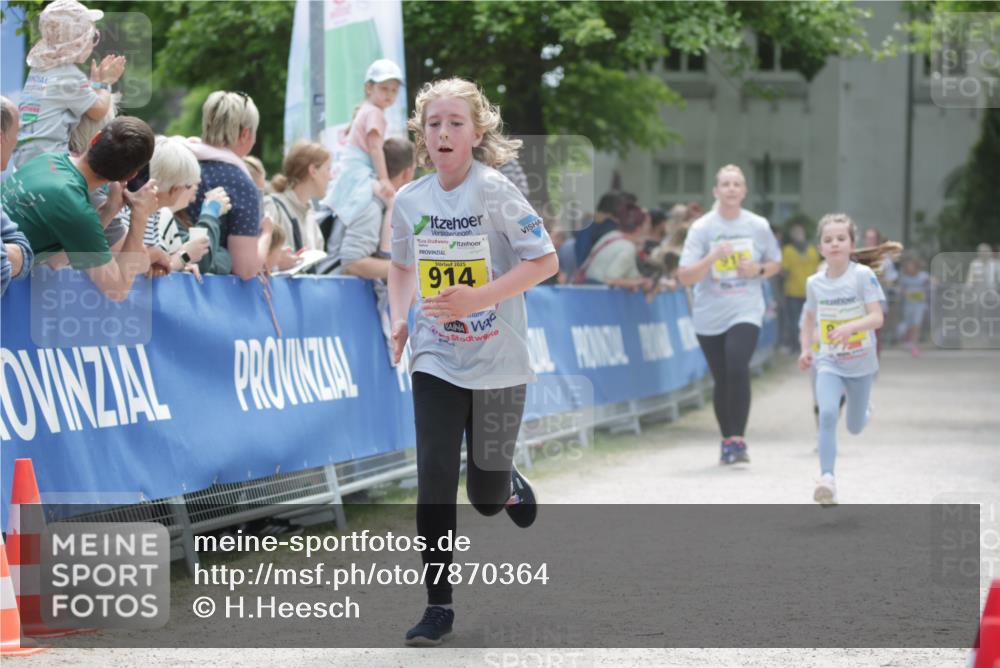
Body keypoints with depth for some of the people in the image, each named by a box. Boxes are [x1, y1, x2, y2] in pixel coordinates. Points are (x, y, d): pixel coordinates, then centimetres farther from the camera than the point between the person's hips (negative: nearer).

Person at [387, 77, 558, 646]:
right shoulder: (410, 200, 0)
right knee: (434, 480, -8)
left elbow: (545, 261, -13)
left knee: (487, 496, 7)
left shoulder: (495, 192, -13)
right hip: (436, 360, 3)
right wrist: (400, 320, 1)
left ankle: (513, 486, 45)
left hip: (497, 361, -3)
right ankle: (439, 606, 0)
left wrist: (477, 298, -22)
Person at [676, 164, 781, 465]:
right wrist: (712, 257, -24)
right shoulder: (701, 228, -4)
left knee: (738, 370, -21)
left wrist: (759, 270, -5)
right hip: (710, 316, 1)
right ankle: (727, 440, 22)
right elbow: (684, 276, -9)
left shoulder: (758, 226, 2)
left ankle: (737, 439, -15)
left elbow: (775, 263, 17)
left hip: (745, 312, -1)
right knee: (722, 380, 6)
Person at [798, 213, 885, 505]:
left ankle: (863, 410, 50)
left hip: (861, 363, -1)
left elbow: (877, 317, -18)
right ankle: (827, 478, -23)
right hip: (828, 363, 1)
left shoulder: (863, 275, -13)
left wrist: (850, 327, -34)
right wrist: (806, 348, 2)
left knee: (855, 427, 13)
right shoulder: (814, 283, -1)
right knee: (827, 414, -23)